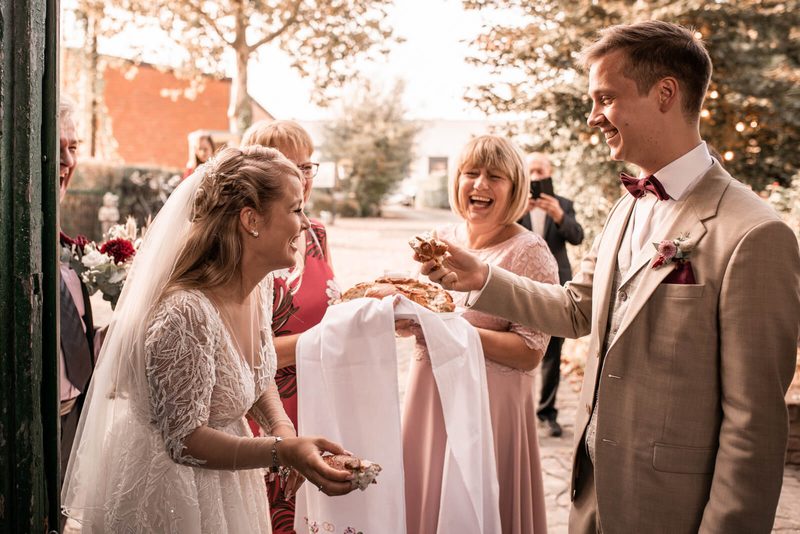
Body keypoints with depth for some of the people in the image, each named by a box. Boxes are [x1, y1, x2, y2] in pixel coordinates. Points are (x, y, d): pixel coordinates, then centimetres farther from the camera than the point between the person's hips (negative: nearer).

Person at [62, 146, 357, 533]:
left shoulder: (259, 286, -6)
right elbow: (183, 440, -25)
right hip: (171, 496, -8)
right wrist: (281, 451, -34)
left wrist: (282, 428, -9)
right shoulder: (185, 315, -31)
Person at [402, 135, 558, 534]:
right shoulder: (441, 240, 5)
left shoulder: (529, 252, -12)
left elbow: (530, 353, -16)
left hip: (489, 406, -5)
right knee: (425, 501, 17)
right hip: (429, 398, 5)